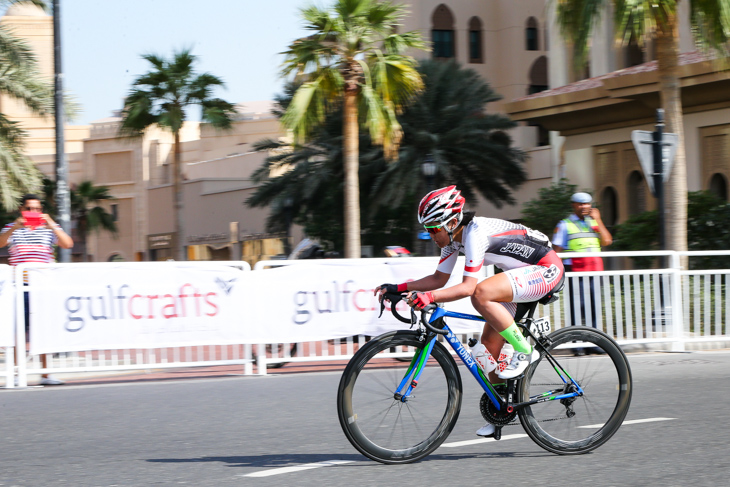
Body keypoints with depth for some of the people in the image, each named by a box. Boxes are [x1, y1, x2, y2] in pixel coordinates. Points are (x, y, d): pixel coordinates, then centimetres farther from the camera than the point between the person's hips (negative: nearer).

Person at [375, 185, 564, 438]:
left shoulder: (476, 233, -27)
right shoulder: (452, 236, 1)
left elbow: (468, 286, -32)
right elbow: (439, 278, 8)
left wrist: (429, 297, -42)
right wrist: (398, 288, -2)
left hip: (547, 270, -10)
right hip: (522, 274, 10)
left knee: (481, 294, -32)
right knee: (489, 345, 4)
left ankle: (524, 351, -17)